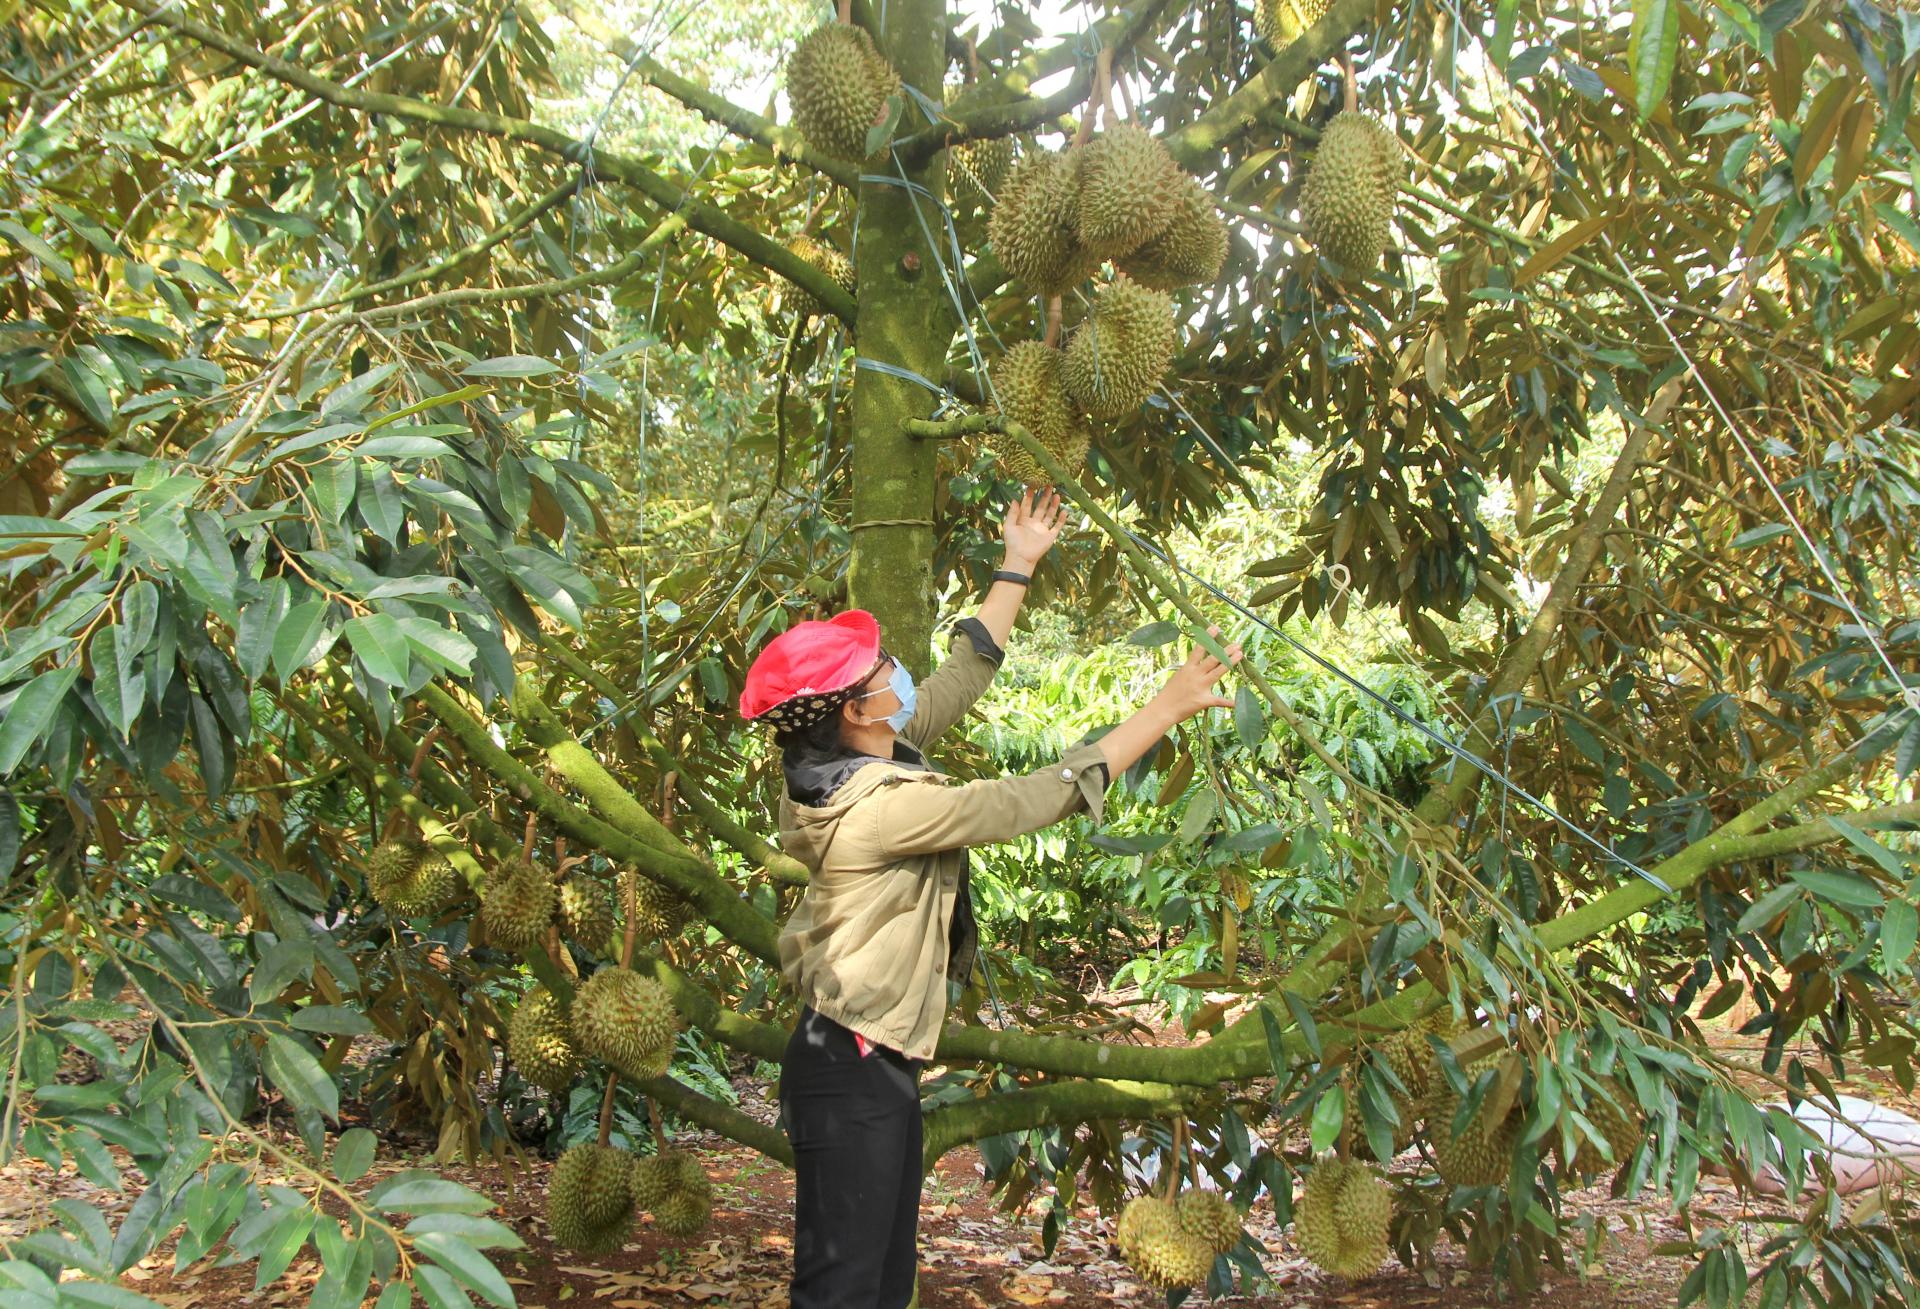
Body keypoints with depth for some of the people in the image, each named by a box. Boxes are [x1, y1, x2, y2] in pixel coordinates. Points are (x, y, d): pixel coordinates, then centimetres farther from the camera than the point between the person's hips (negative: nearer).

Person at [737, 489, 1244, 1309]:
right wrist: (1164, 710, -16)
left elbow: (962, 675, 15)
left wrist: (1018, 566, 22)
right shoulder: (878, 804, -25)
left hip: (878, 1065, 10)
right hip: (852, 1073, -10)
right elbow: (1030, 802, -22)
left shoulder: (868, 755, 2)